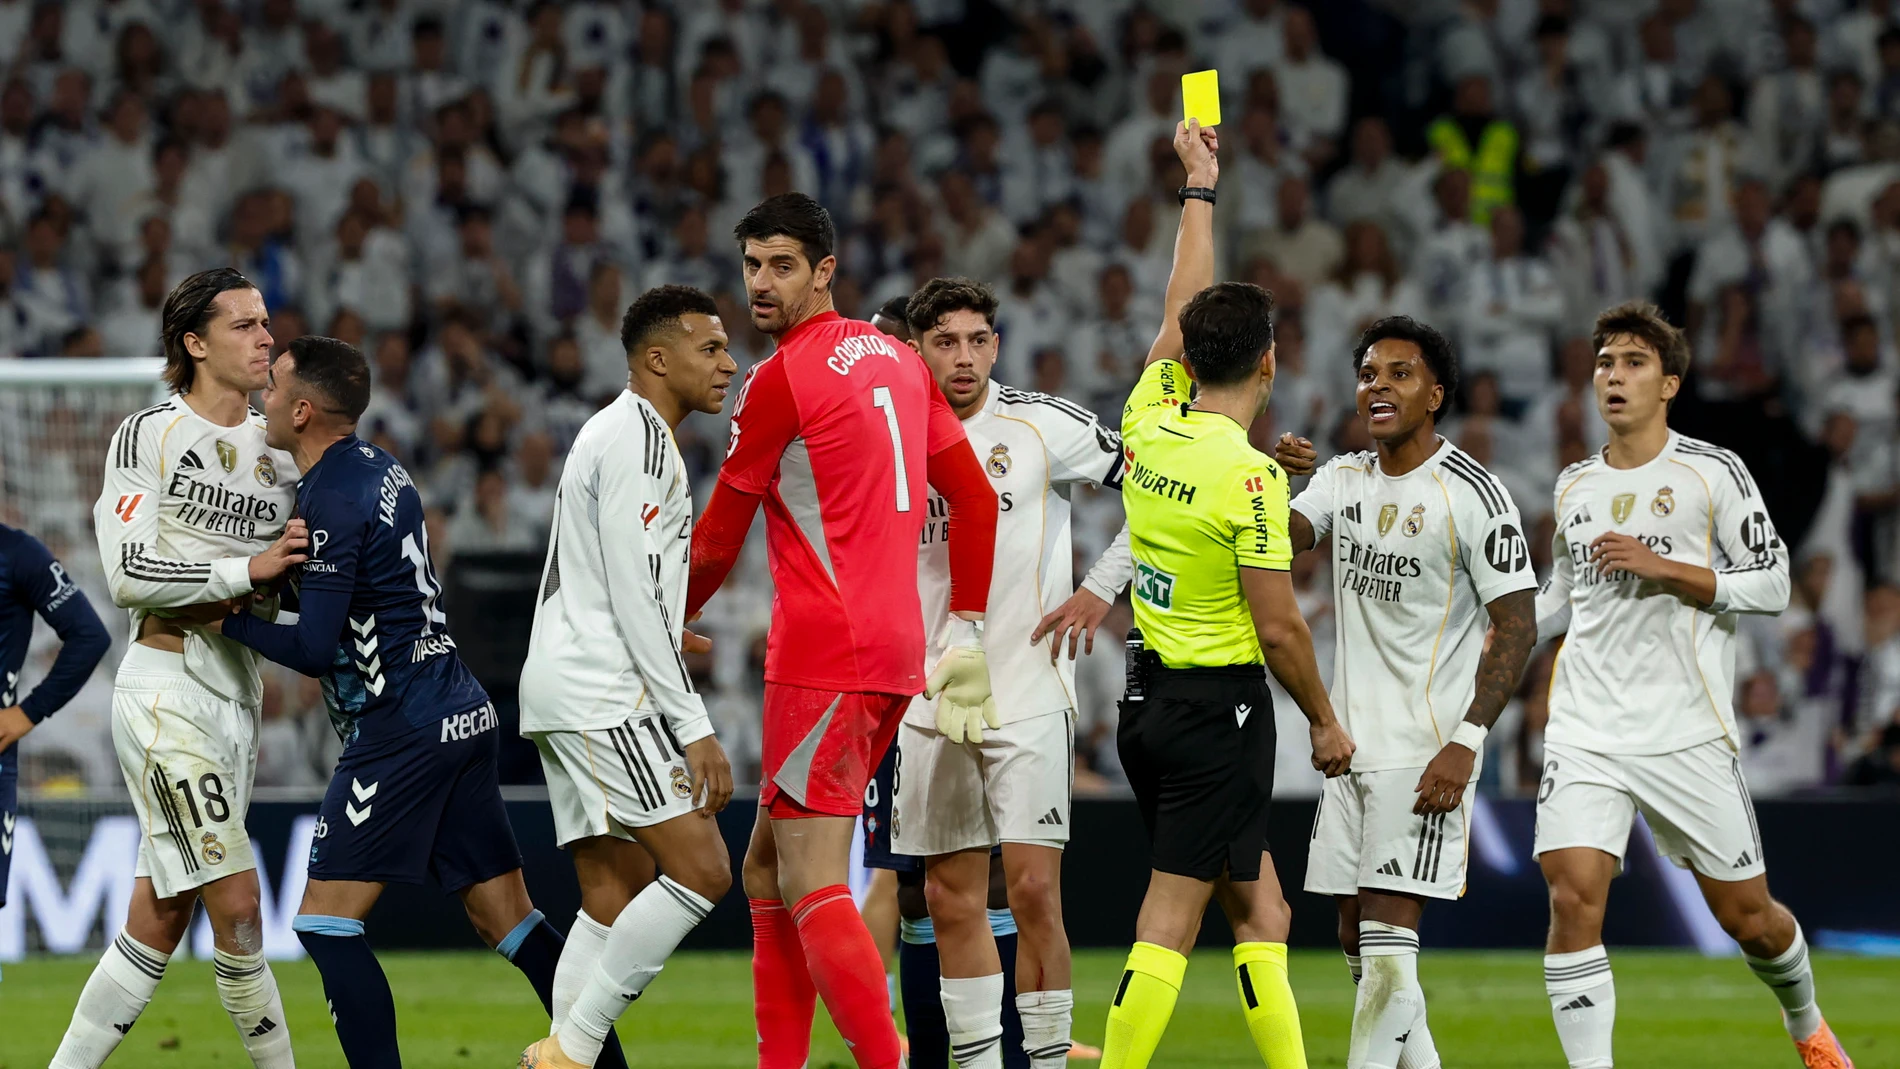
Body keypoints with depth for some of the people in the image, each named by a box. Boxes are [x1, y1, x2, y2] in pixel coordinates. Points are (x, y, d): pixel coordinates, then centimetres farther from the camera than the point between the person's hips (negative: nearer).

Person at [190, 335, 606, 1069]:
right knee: (506, 920, 9)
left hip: (401, 732, -9)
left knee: (325, 922, -5)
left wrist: (229, 623, -3)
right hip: (461, 718, 9)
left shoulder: (333, 501, -14)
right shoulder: (380, 470, 14)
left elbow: (315, 649, -17)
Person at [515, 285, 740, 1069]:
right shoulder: (639, 438, -10)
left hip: (570, 694, 11)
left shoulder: (620, 433, 23)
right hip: (602, 690, -11)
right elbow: (634, 595, -17)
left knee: (615, 899, 7)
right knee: (700, 869, -14)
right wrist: (694, 727, -17)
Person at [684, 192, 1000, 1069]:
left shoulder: (780, 380, -9)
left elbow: (716, 544, -1)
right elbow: (975, 499, 19)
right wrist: (966, 625, 21)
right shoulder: (896, 360, 15)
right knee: (769, 873, 14)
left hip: (824, 659, -9)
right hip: (896, 651, 9)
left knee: (812, 889, -12)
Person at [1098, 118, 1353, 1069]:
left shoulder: (1149, 421, 2)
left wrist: (1200, 185, 28)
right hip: (1220, 705, -8)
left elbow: (1182, 312, 19)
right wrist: (1326, 723, -1)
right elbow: (1278, 629, -15)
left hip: (1149, 696, 8)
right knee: (1172, 913, -7)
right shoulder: (1249, 474, -17)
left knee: (1255, 899, 13)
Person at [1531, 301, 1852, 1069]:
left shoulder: (1713, 473, -2)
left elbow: (1772, 584, -5)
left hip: (1688, 736, -3)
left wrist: (1664, 568, -16)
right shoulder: (1574, 487, 12)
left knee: (1746, 915, 8)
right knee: (1573, 898, -18)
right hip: (1586, 736, 3)